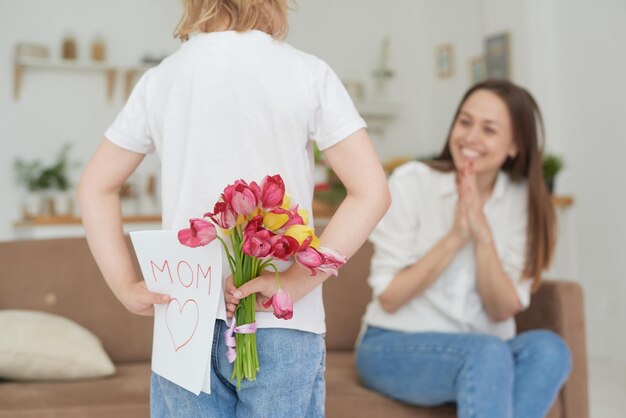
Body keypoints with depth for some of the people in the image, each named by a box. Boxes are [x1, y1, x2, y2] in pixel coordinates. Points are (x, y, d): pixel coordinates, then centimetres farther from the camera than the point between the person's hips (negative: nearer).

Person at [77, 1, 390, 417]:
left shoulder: (159, 79, 4)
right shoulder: (308, 73, -5)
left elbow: (95, 188, 10)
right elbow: (371, 192, -11)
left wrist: (126, 287, 6)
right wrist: (295, 282, -11)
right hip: (281, 326, -3)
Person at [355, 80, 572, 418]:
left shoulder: (522, 199, 1)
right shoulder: (412, 182, -8)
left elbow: (503, 310, -4)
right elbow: (388, 296, -10)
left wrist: (483, 234, -19)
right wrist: (455, 236, -19)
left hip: (482, 351, 4)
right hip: (394, 348, -3)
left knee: (548, 349, -28)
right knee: (489, 352, -33)